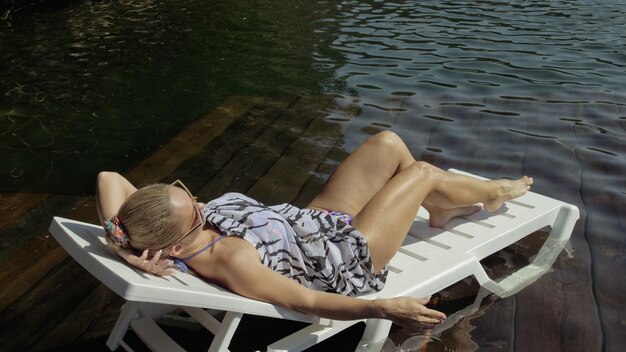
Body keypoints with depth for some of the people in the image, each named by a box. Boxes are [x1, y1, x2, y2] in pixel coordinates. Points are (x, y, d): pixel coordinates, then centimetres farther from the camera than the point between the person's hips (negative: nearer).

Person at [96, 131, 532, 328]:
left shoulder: (170, 226, -16)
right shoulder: (230, 262, -37)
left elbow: (109, 177, -12)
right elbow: (304, 300, -34)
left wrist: (124, 243, -25)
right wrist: (383, 308, -39)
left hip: (315, 221, 8)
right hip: (347, 261, -7)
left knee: (388, 143, 8)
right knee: (422, 171, 3)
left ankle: (440, 209, 38)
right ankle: (492, 193, 38)